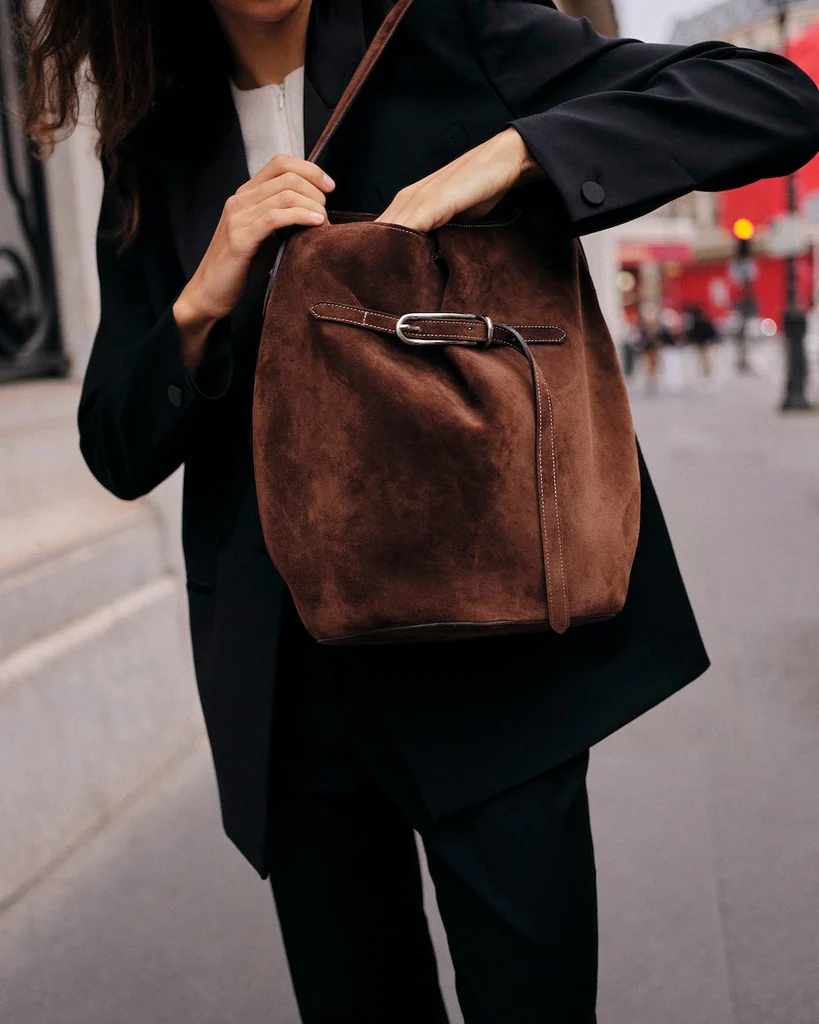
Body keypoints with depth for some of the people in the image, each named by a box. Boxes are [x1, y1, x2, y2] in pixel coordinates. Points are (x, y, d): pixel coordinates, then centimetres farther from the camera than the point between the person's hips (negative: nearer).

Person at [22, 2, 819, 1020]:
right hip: (285, 664, 3)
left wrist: (510, 151, -18)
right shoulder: (160, 152, 10)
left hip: (496, 649, -2)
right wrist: (204, 303, -12)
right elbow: (120, 455, 7)